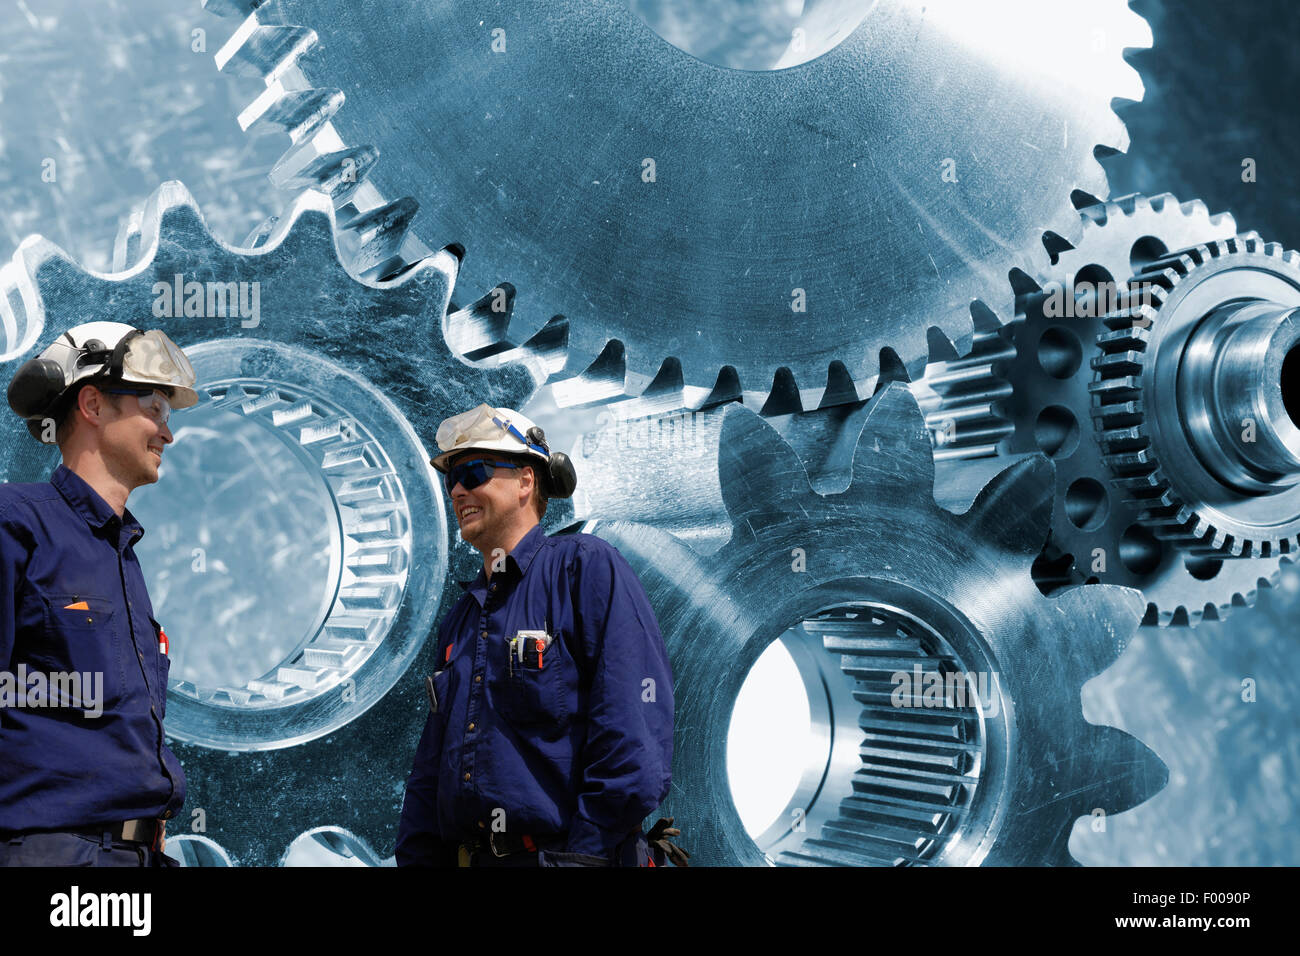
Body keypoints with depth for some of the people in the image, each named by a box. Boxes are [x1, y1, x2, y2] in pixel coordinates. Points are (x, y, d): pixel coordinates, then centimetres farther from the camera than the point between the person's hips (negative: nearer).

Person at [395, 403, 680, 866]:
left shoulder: (586, 567, -2)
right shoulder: (459, 619, 20)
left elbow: (632, 734, -13)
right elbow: (430, 770, 21)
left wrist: (585, 851, -18)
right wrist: (415, 859, 9)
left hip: (562, 852, -6)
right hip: (468, 855, 7)